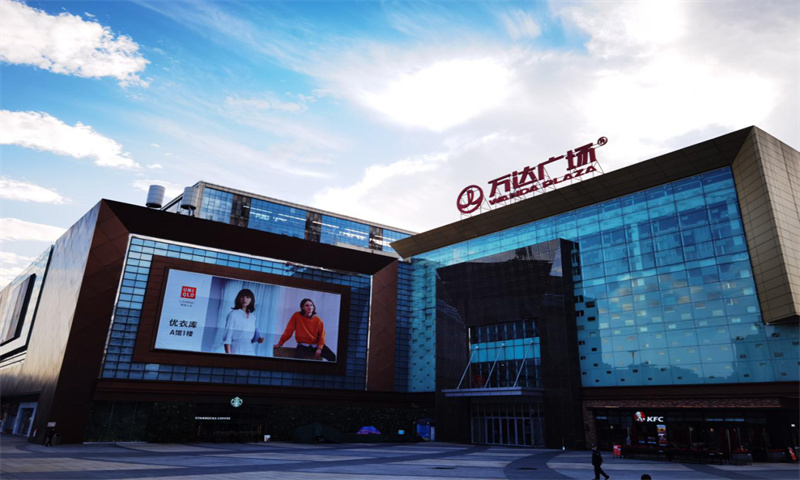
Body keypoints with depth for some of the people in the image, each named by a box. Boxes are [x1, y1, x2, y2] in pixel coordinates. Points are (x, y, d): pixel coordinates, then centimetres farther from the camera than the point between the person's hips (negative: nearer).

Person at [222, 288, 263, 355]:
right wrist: (228, 354, -13)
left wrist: (258, 339, -2)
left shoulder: (253, 317, 9)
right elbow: (227, 338, -8)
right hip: (236, 351, -5)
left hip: (250, 352, 5)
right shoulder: (233, 315, -6)